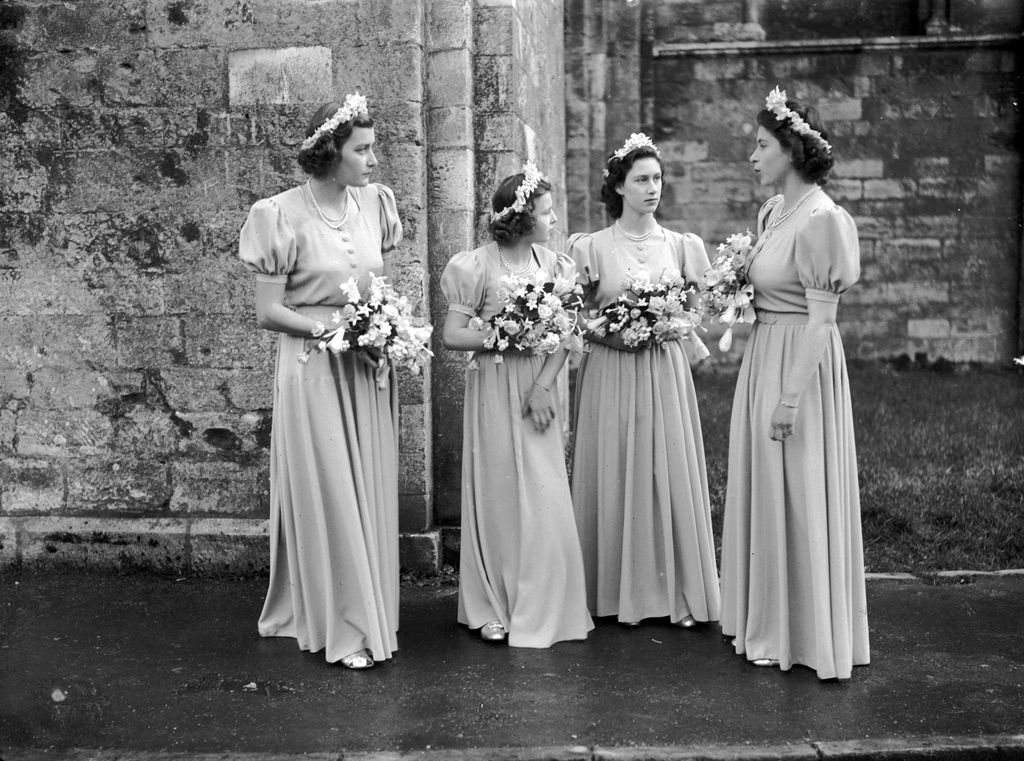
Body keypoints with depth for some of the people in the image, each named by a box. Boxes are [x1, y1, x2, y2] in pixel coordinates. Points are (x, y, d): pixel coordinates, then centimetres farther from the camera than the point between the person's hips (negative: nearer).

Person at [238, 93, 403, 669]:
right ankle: (342, 628, 9)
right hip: (314, 367, -5)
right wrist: (332, 330, -18)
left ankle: (371, 613, 21)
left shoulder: (376, 204, 5)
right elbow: (268, 311, -9)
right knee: (327, 496, -1)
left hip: (369, 368, 5)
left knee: (371, 492, 9)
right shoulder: (284, 216, -10)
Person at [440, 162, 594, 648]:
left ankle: (541, 607, 15)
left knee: (545, 498, 3)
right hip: (495, 391, -4)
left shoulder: (552, 264, 5)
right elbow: (452, 335, -8)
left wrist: (543, 386, -13)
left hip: (539, 390, 4)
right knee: (498, 497, 3)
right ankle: (493, 609, 14)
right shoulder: (479, 266, -7)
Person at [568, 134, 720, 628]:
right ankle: (622, 592, 12)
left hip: (666, 373, 2)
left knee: (671, 473, 0)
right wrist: (614, 331, -13)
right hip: (610, 372, -1)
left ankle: (678, 592, 9)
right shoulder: (591, 248, 1)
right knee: (615, 477, 1)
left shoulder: (681, 246, 7)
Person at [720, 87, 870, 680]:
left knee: (799, 495, 1)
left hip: (802, 364, -9)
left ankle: (809, 636, 15)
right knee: (764, 492, 15)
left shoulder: (820, 218, -17)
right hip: (764, 358, 9)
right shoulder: (773, 212, 10)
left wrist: (791, 396, -21)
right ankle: (770, 624, 28)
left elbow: (821, 316, -20)